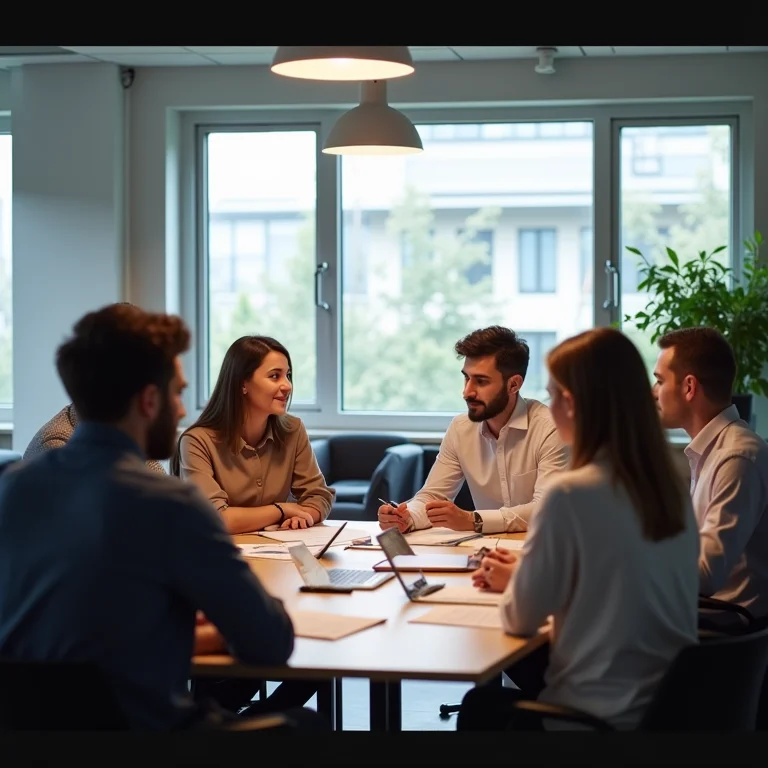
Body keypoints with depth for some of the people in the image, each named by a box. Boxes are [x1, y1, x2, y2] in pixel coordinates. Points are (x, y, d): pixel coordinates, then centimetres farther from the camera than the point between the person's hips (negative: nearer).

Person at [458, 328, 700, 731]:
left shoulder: (570, 494, -20)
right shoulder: (672, 486, 1)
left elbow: (520, 619, -11)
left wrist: (512, 581, 10)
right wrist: (525, 573, 18)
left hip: (602, 714, -6)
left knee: (480, 706, 23)